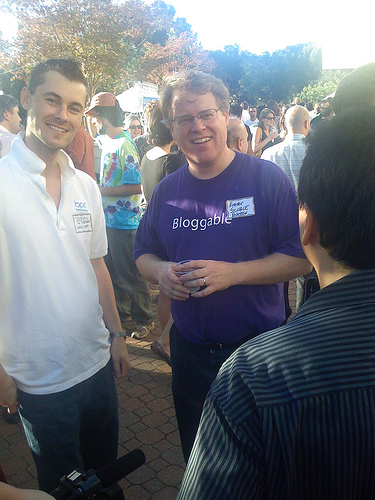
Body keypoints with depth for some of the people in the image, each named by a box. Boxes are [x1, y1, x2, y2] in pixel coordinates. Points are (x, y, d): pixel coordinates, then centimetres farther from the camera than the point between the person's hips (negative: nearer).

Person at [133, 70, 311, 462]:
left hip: (258, 346, -3)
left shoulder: (265, 178, -10)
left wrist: (234, 272, -24)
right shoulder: (166, 190, 2)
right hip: (189, 350, 4)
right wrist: (160, 271, -12)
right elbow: (143, 253, 11)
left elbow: (301, 256, -12)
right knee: (196, 456, 25)